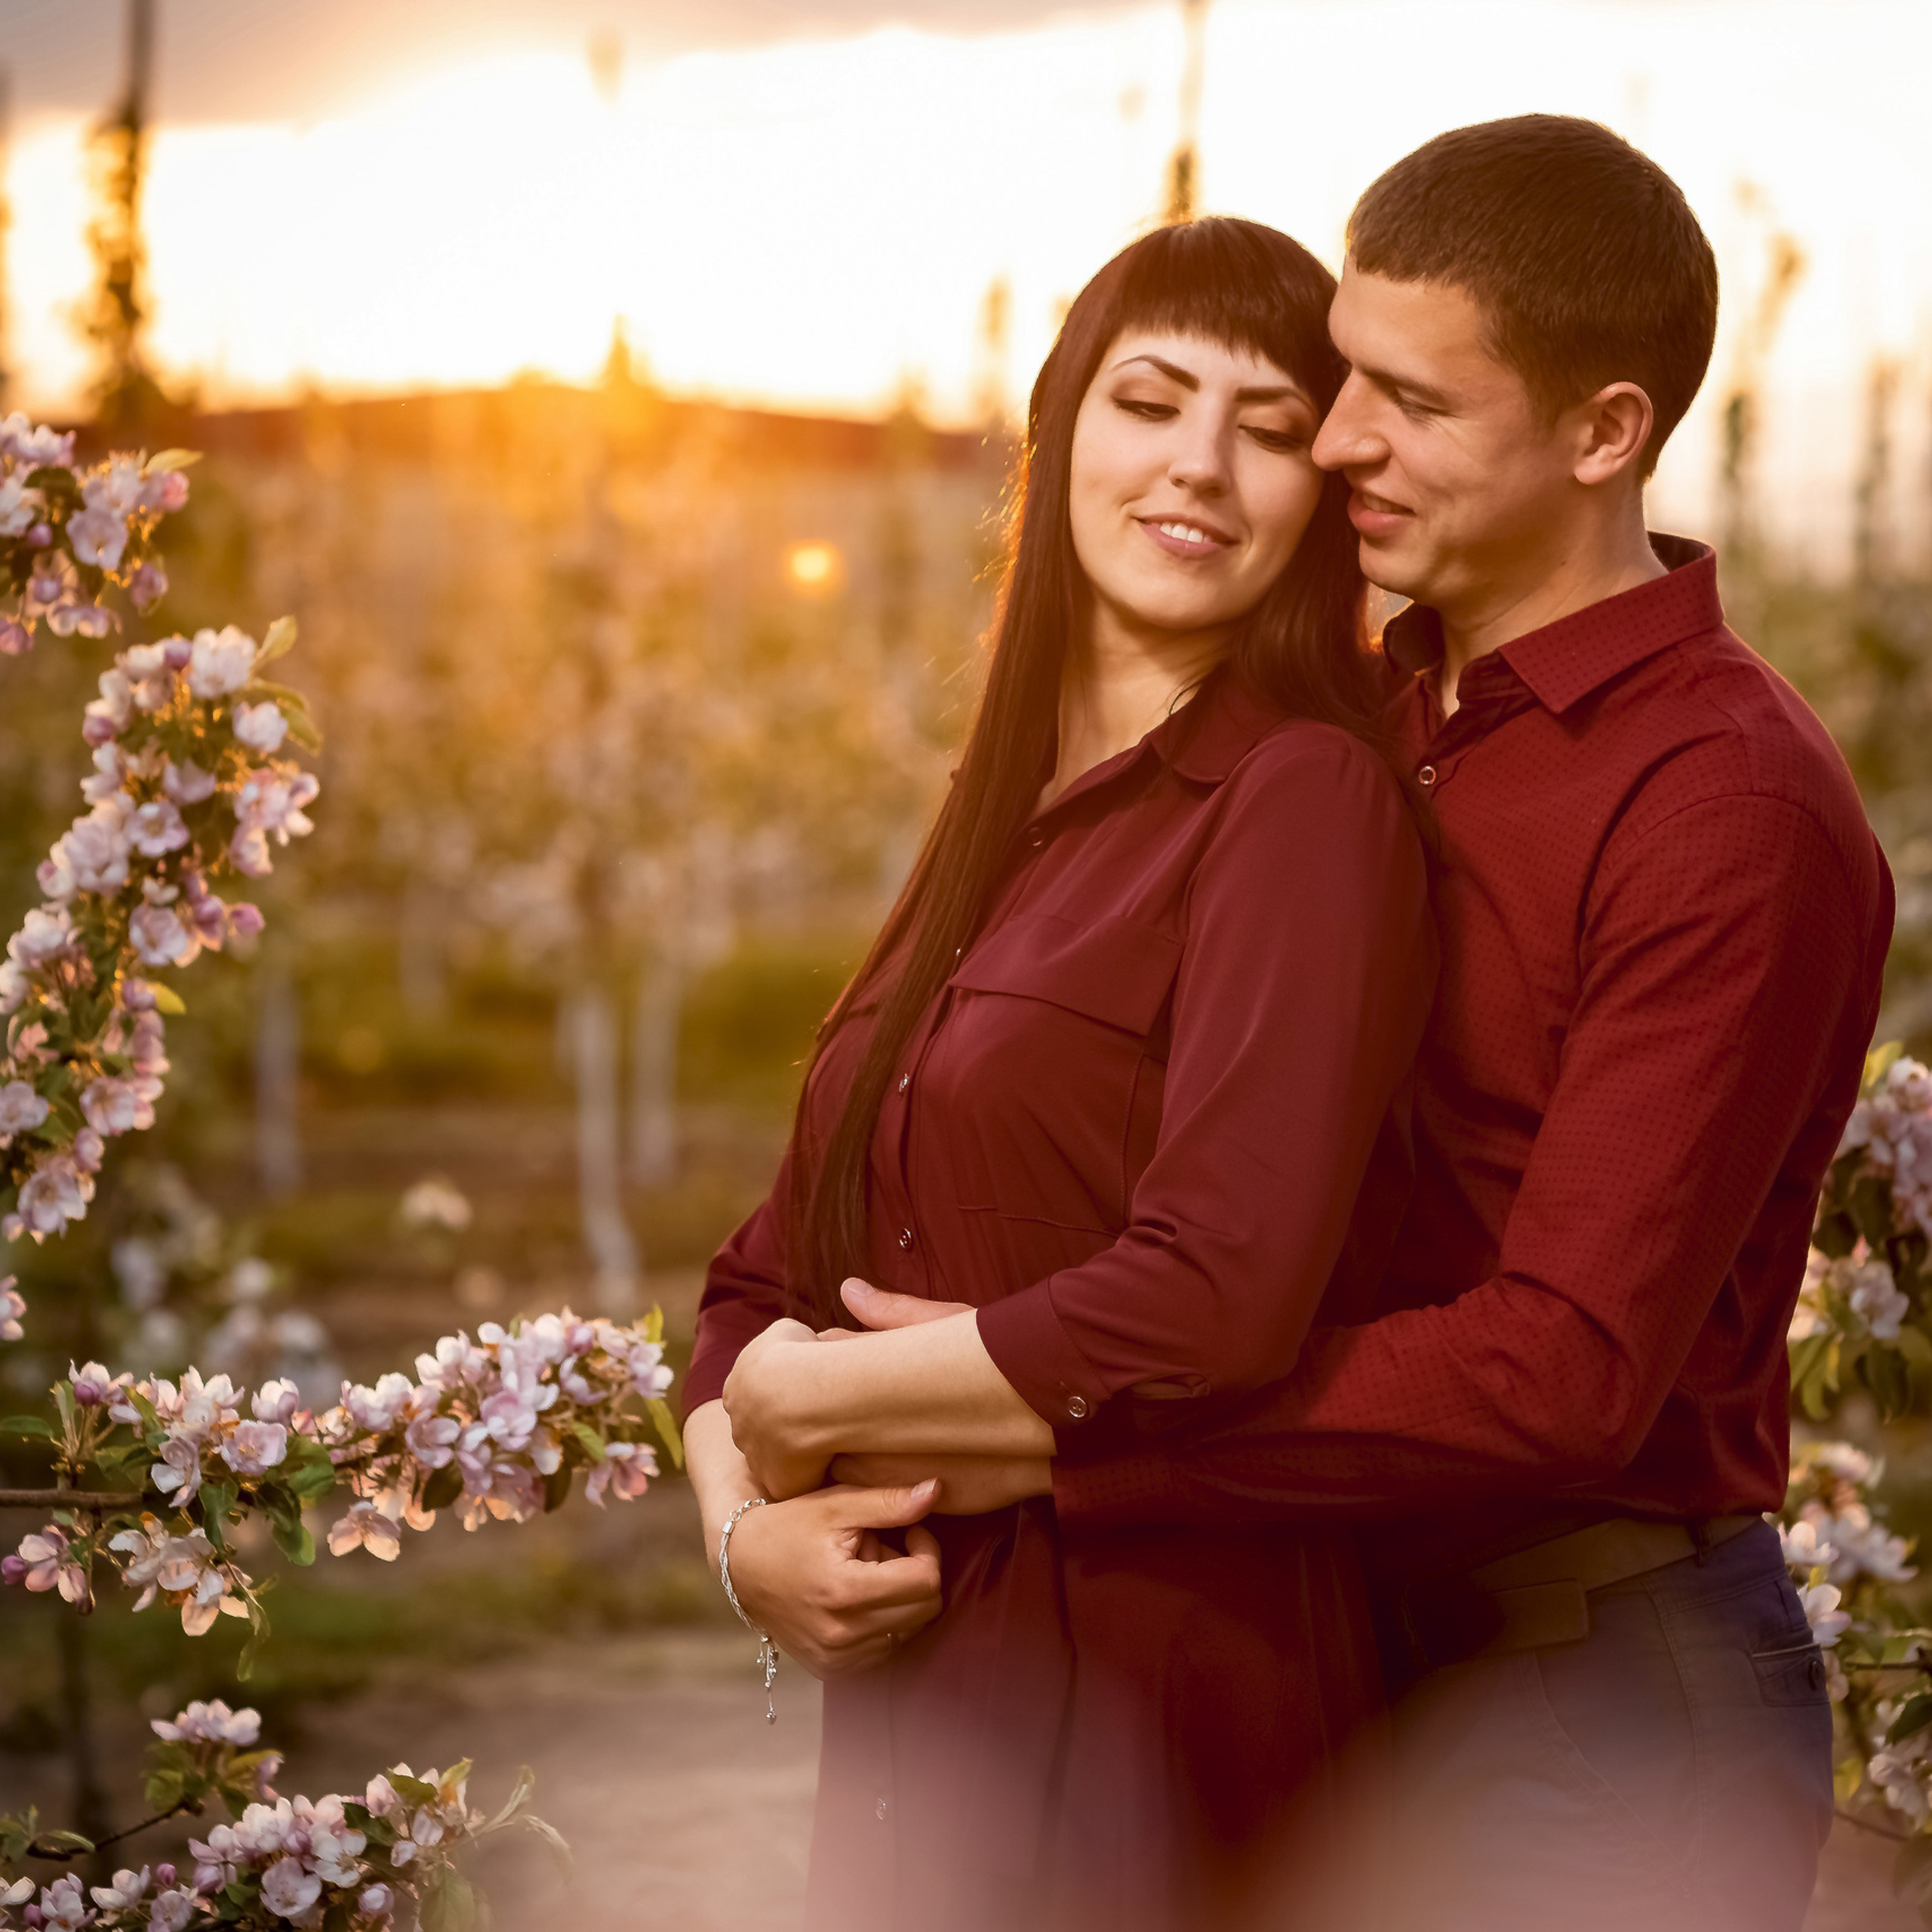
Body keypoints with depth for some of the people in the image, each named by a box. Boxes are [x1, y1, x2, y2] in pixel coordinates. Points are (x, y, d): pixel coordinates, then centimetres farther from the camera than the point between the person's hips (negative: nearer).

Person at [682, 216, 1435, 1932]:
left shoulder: (1309, 802, -12)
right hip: (914, 1710, 7)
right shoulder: (1007, 830, 12)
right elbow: (775, 1272, 14)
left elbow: (1211, 1304, -25)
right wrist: (743, 1527, -7)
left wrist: (804, 1404, -12)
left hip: (1155, 1718, -7)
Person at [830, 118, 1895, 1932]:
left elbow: (1569, 1367, -24)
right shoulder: (1371, 713, 8)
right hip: (1367, 1644, 7)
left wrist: (1047, 1429, -26)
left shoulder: (1728, 810, -17)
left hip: (1602, 1702, -7)